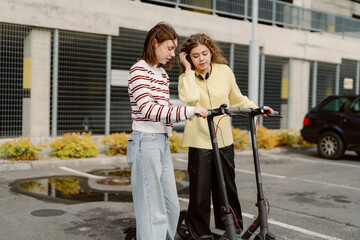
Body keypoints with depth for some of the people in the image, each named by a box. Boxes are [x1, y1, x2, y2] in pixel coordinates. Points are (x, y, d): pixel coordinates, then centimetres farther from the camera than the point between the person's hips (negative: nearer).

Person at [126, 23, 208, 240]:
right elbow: (148, 109, -22)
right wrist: (189, 111, -25)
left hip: (162, 142, 9)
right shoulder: (139, 70, -10)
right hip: (146, 142, -9)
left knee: (171, 206, 14)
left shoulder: (162, 73, 17)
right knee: (153, 210, -5)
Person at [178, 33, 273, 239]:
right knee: (200, 192, 0)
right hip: (199, 141, -3)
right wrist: (189, 69, -18)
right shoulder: (187, 77, -4)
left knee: (228, 189, 13)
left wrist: (258, 108, 2)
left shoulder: (224, 71, 2)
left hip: (224, 140, 3)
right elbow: (190, 98, -27)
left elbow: (238, 100, 14)